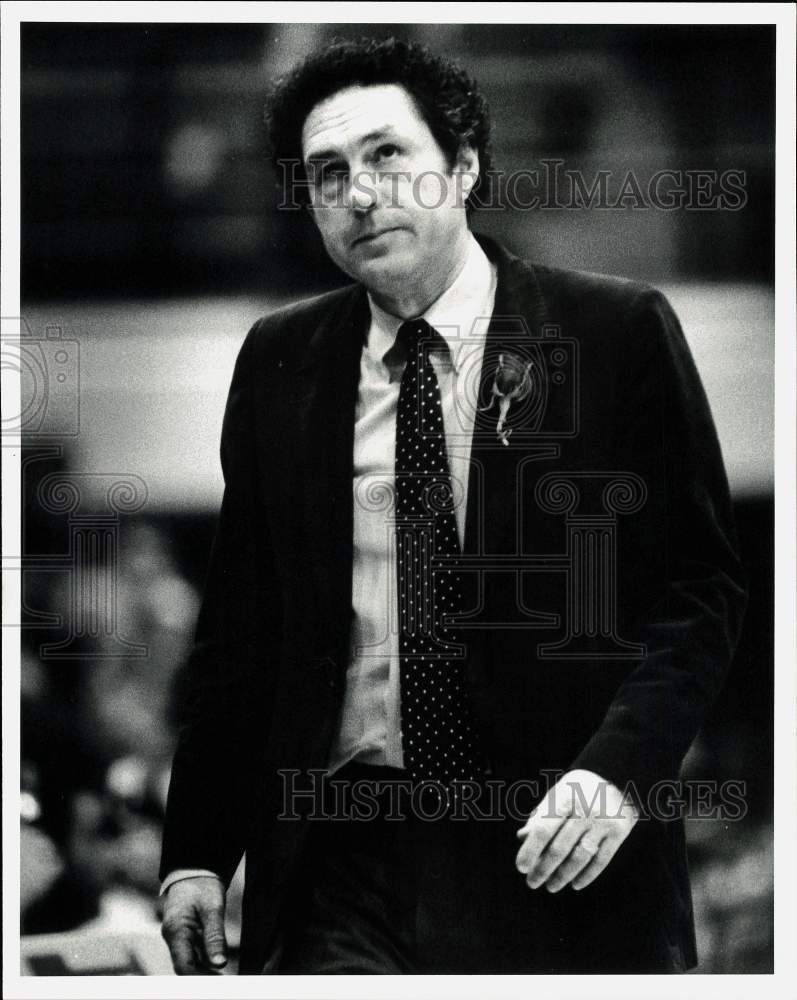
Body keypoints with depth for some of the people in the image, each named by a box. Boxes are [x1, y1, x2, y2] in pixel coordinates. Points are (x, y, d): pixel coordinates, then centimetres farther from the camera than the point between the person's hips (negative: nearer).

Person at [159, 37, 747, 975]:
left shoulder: (618, 332, -1)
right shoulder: (279, 361, 8)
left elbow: (702, 580, -2)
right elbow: (240, 615, 11)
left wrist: (618, 765, -16)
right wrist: (196, 852, 6)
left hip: (562, 860, -2)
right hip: (342, 858, 2)